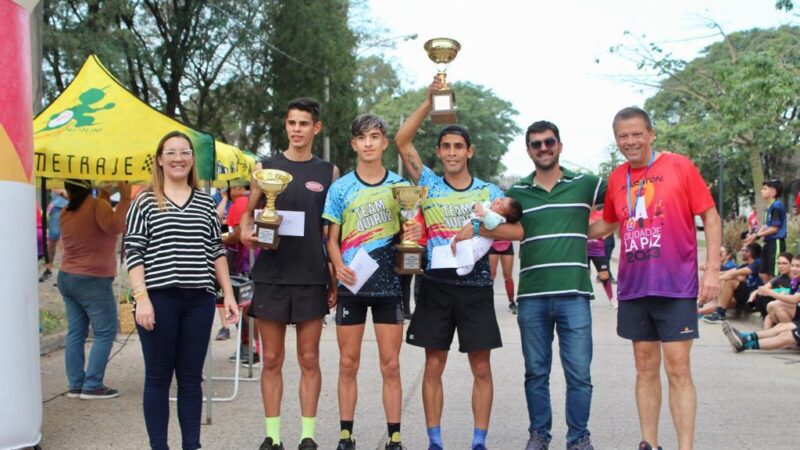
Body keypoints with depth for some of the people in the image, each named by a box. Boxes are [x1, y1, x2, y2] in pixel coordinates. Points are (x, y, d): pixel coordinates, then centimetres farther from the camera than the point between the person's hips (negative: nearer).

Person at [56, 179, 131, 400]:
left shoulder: (66, 213, 8)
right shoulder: (96, 206, -14)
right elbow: (114, 226, -31)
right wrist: (125, 198, -26)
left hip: (66, 278, 8)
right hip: (93, 281, -8)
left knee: (75, 333, 9)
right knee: (105, 332, -1)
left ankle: (75, 385, 10)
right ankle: (92, 386, -4)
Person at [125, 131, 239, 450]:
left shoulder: (206, 202, 12)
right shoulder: (145, 202, 1)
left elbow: (216, 252, 14)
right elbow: (133, 253, -3)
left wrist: (228, 295, 9)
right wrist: (141, 297, -13)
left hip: (199, 300, 3)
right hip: (158, 299, -3)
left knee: (191, 377, 9)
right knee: (158, 376, 4)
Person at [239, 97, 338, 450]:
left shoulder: (328, 172, 7)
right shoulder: (265, 167, 8)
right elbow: (248, 212, 12)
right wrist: (245, 232, -11)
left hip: (312, 276, 0)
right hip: (271, 274, 1)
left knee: (309, 359, 5)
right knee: (271, 360, 5)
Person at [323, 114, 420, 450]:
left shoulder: (400, 185, 5)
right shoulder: (340, 188, 3)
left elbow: (410, 229, 12)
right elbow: (332, 238, 5)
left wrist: (413, 237, -11)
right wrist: (338, 265, -14)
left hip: (389, 283, 0)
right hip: (351, 284, 0)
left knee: (390, 365, 3)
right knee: (348, 363, 6)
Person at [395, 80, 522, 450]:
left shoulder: (488, 192, 4)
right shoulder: (429, 185, 4)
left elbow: (517, 230, -6)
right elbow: (402, 141, -5)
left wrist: (478, 228, -19)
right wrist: (430, 101, -11)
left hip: (476, 286, 0)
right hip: (435, 285, 0)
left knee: (481, 368, 3)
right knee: (433, 367, 3)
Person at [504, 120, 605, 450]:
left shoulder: (585, 184, 5)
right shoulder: (516, 193, 9)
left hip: (574, 294, -1)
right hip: (531, 296, 2)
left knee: (579, 373, 0)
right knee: (536, 372, 10)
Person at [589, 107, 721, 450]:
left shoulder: (679, 166, -5)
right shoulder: (616, 178, 8)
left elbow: (710, 217, -4)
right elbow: (608, 223, 23)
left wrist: (712, 269, -10)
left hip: (676, 286, -4)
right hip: (633, 288, 5)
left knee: (678, 369, -4)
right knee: (645, 368, 11)